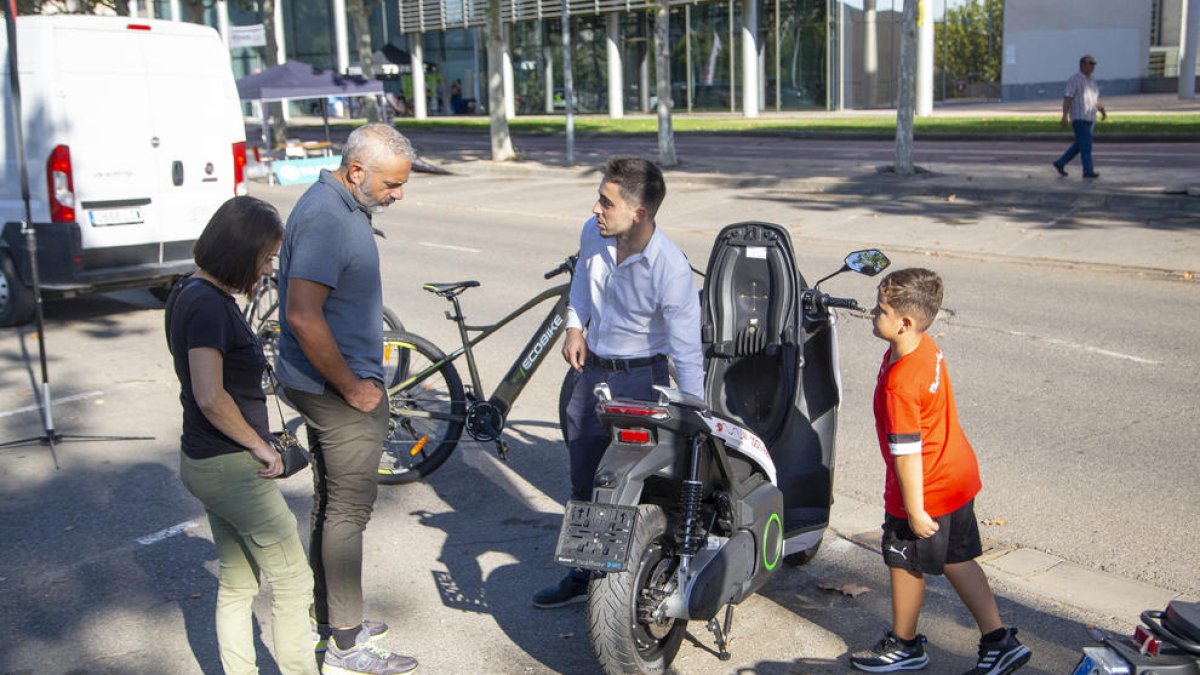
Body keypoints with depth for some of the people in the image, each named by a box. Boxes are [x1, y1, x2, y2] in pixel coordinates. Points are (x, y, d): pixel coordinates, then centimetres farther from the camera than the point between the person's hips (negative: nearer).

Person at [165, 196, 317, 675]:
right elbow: (211, 397, -29)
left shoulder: (192, 294, 10)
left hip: (206, 463, 10)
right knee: (292, 582, 2)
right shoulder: (208, 305, -21)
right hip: (231, 468, -10)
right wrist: (260, 445, -16)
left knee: (237, 584, 18)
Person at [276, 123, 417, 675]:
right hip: (338, 391, -10)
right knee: (348, 511, -2)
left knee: (331, 505, 18)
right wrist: (352, 387, -21)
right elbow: (303, 317, -30)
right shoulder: (325, 218, -22)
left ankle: (330, 621, 32)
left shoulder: (342, 206, 11)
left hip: (330, 386, 10)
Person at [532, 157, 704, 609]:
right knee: (583, 480, 17)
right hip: (592, 369, 7)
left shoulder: (671, 270, -26)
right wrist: (575, 326, 4)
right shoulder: (593, 233, -8)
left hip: (641, 378, -7)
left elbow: (687, 354, -23)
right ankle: (584, 574, 34)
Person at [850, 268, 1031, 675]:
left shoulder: (899, 385, -31)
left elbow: (907, 454, -27)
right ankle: (998, 642, 24)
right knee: (956, 560, 19)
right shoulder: (928, 348, -2)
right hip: (957, 476, 9)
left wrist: (914, 510, -20)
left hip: (925, 490, -8)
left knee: (905, 562, 13)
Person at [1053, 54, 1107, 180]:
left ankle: (1060, 163, 21)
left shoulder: (1092, 81, 16)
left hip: (1089, 119, 8)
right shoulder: (1074, 80, -9)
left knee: (1079, 145, 11)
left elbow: (1096, 99, 20)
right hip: (1079, 118, -8)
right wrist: (1064, 117, -23)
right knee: (1086, 145, -10)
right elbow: (1067, 99, -16)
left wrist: (1103, 111, 6)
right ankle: (1088, 171, -5)